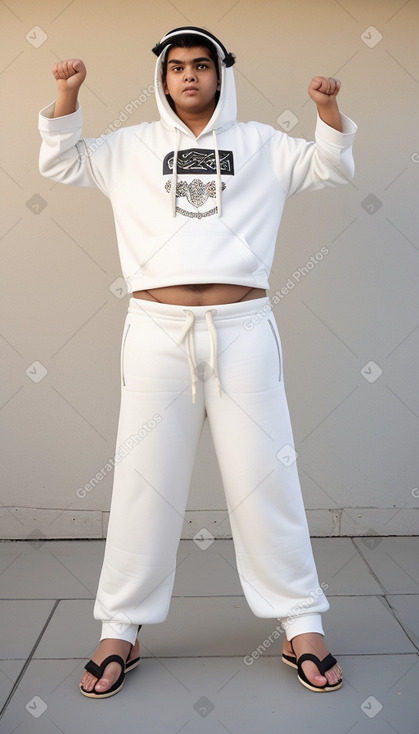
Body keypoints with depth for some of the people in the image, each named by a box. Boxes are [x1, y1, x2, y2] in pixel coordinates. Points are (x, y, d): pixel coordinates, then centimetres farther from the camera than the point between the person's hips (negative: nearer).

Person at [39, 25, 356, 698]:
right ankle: (120, 631, 17)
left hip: (243, 328, 0)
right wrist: (68, 97, 5)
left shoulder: (261, 144, 17)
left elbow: (331, 168, 19)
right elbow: (62, 164, 20)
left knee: (267, 478, 3)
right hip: (156, 332, 1)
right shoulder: (131, 147, 18)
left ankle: (301, 626, 16)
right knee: (144, 483, 4)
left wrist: (329, 111, 2)